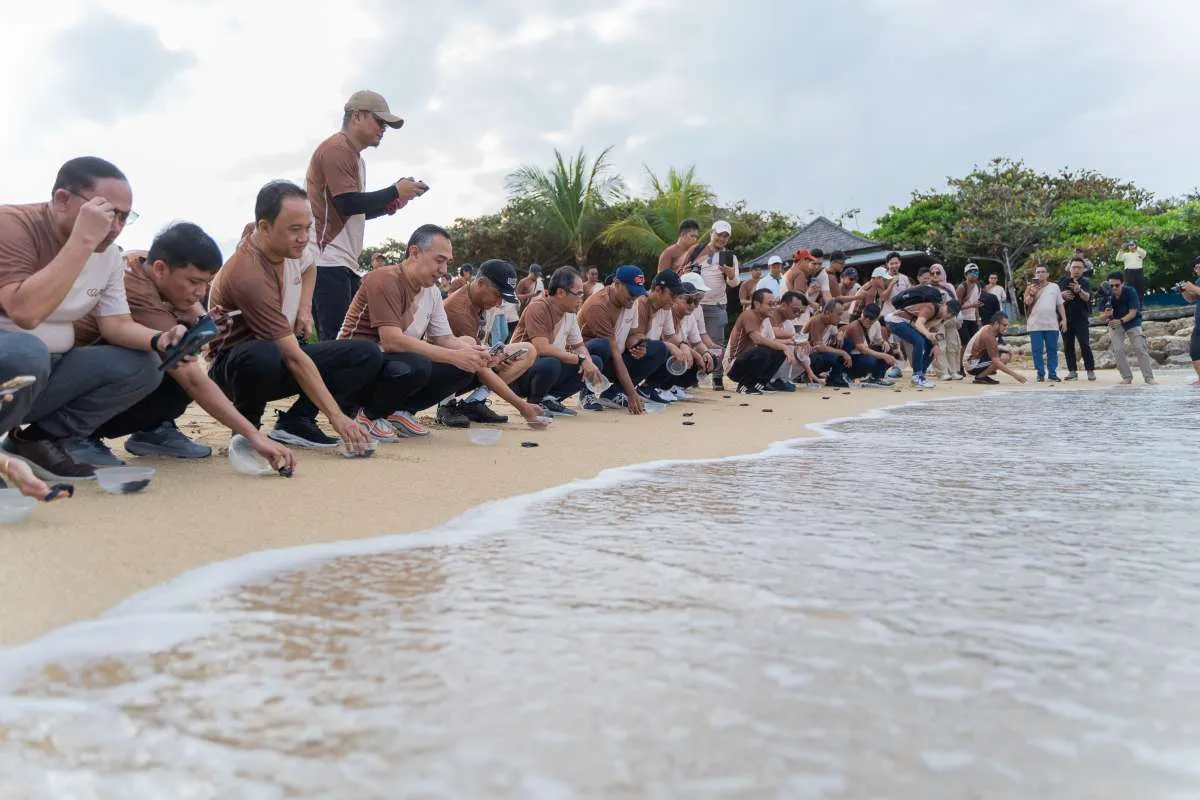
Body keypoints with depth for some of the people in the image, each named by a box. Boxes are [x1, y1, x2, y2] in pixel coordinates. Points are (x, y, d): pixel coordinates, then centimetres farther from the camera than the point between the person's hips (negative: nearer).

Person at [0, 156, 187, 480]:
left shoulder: (109, 254, 2)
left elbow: (117, 324, 4)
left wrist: (159, 340, -18)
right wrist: (82, 240, -33)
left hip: (50, 368, 7)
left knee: (144, 366, -7)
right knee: (26, 353, -38)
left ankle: (40, 440, -3)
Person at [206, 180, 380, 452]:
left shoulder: (287, 245, -5)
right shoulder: (249, 276, -30)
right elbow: (294, 358, -33)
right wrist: (337, 417, -34)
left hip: (280, 359, 8)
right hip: (234, 366, -8)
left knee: (367, 355, -8)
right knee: (263, 356, -43)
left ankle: (296, 422, -9)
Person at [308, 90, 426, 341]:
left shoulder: (354, 156, 24)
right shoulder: (336, 148, -7)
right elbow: (347, 203, -17)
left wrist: (389, 205, 11)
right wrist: (395, 191, -8)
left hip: (347, 263, 10)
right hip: (328, 262, -10)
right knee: (337, 344, -14)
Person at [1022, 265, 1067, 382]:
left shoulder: (1054, 286, 9)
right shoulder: (1031, 287, 6)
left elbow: (1060, 304, 10)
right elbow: (1027, 303, -3)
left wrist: (1064, 319, 4)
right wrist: (1032, 293, -20)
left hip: (1052, 324, 1)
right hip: (1035, 324, -1)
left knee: (1052, 350, 4)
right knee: (1037, 350, -1)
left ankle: (1052, 373, 8)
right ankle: (1040, 374, 6)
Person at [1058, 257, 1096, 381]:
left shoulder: (1085, 282, -1)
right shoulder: (1062, 280, 8)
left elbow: (1087, 297, -18)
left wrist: (1079, 290, -39)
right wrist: (1062, 295, -7)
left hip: (1081, 318, -3)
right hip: (1066, 318, 3)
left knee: (1085, 345, -8)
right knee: (1068, 346, 5)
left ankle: (1090, 371, -3)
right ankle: (1072, 371, 11)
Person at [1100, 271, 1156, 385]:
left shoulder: (1130, 291, -21)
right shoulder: (1107, 295, -15)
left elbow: (1133, 313, -24)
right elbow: (1101, 317, -13)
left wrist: (1121, 321, -41)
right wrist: (1106, 314, -38)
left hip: (1132, 322, -2)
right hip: (1115, 323, 2)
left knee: (1140, 348, -11)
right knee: (1118, 350, -10)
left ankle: (1149, 377, -7)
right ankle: (1127, 377, 0)